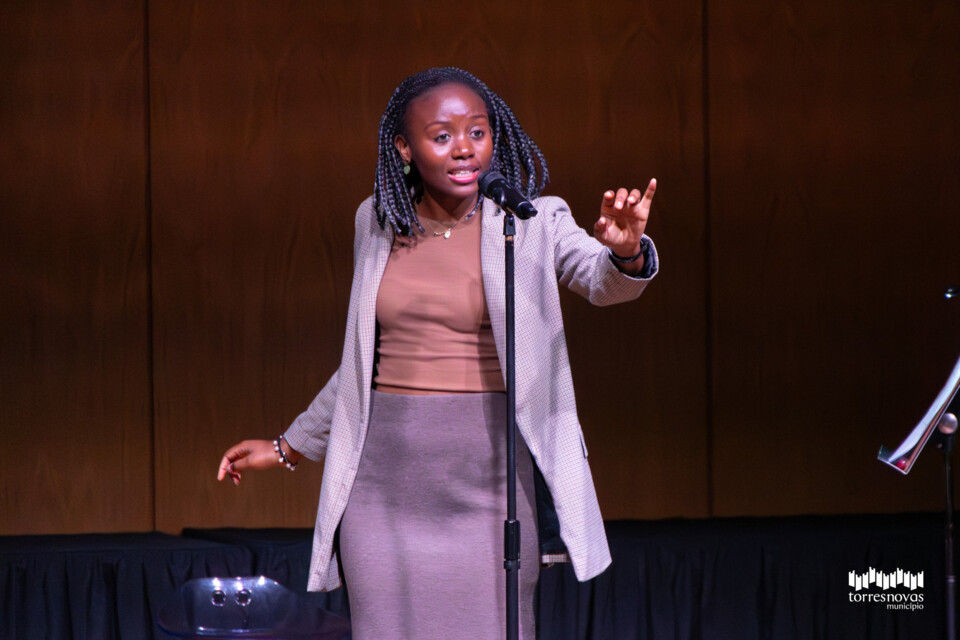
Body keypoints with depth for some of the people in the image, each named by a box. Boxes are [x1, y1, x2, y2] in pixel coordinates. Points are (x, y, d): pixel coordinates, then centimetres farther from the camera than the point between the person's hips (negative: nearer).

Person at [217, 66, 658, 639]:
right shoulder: (379, 222, 9)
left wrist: (625, 250, -43)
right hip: (387, 473, 3)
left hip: (491, 472, -3)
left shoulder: (533, 223, -1)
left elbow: (603, 282, -20)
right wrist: (291, 447, 26)